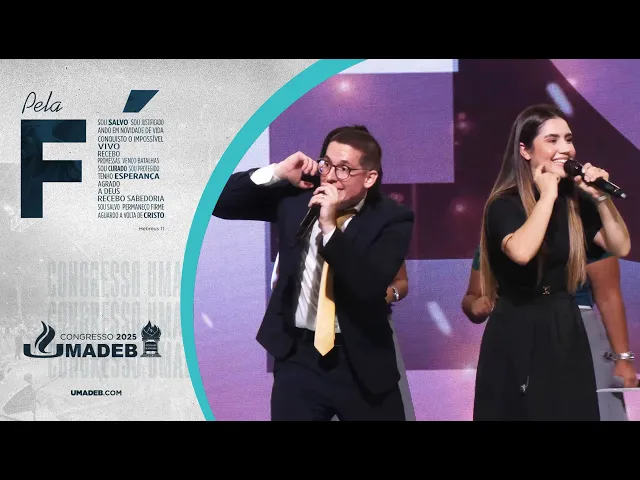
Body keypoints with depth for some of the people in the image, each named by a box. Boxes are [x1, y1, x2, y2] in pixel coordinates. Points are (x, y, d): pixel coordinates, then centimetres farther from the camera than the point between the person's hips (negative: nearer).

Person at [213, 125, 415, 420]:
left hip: (361, 362, -1)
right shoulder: (295, 198, -2)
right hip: (297, 357, 1)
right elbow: (219, 203, -2)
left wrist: (330, 227, -27)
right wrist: (277, 173, -13)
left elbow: (372, 287, -22)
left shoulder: (391, 219, -9)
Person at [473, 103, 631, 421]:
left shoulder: (575, 200, 5)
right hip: (518, 335, -5)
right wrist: (548, 196, -21)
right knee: (523, 411, 5)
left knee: (572, 411, 10)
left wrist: (601, 198, -8)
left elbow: (621, 247, 5)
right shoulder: (504, 204, -12)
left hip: (567, 329, 5)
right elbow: (521, 252, -32)